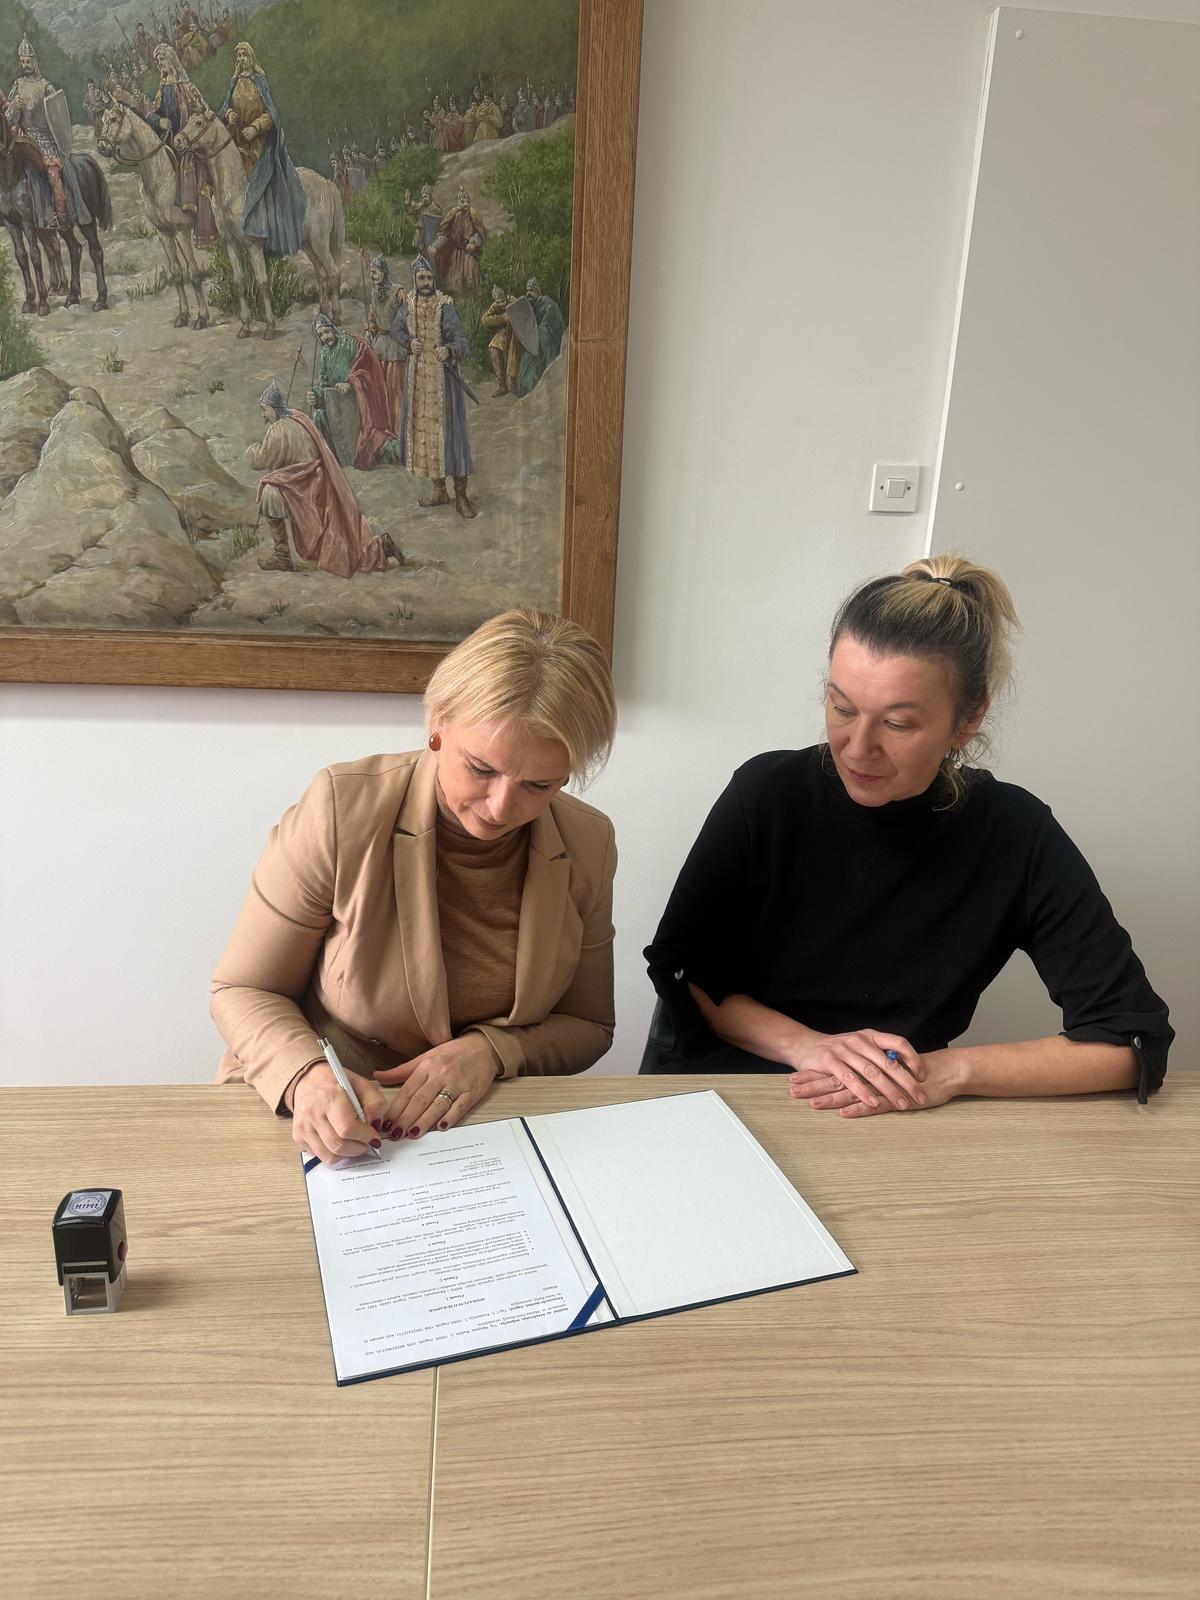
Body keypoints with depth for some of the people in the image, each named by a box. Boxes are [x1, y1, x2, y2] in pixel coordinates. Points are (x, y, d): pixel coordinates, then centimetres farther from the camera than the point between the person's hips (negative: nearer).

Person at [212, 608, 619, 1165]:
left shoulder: (588, 845, -6)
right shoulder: (342, 809, -16)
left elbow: (588, 1025, 6)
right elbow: (243, 991, -6)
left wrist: (491, 1050, -14)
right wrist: (306, 1076, -26)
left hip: (481, 1129, 1)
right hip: (320, 1125, -1)